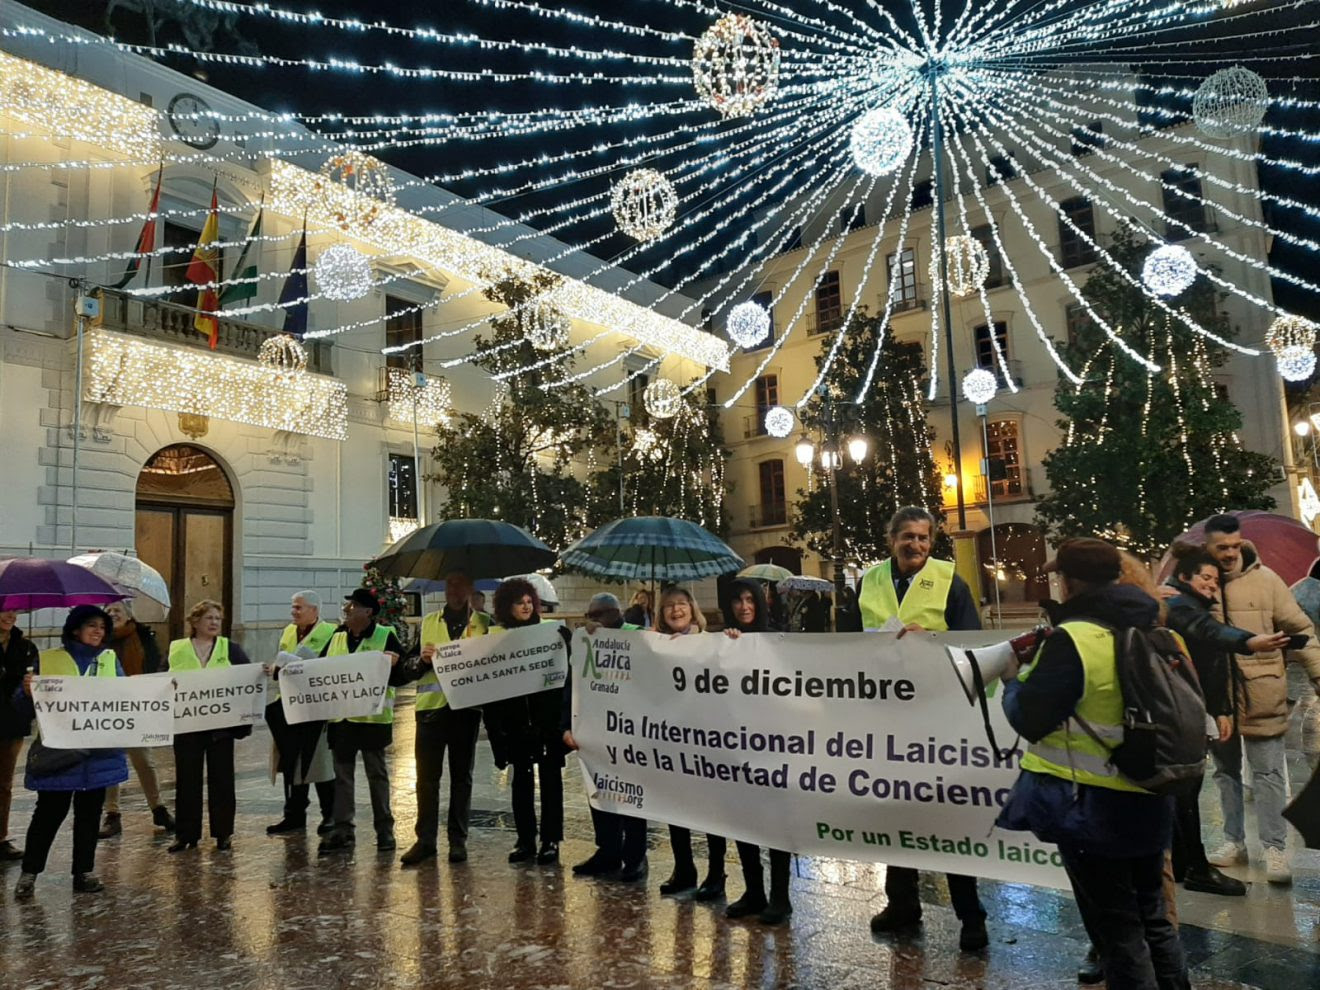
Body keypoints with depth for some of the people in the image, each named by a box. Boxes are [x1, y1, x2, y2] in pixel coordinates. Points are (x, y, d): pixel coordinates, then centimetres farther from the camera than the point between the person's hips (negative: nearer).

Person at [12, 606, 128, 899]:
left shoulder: (110, 659, 9)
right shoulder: (46, 660, -1)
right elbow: (25, 707, -1)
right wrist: (27, 691, -23)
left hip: (98, 752, 3)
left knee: (89, 813, 9)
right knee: (49, 812, 0)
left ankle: (84, 872, 19)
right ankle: (29, 872, 18)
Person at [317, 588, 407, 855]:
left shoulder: (385, 636, -5)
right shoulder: (336, 638, 10)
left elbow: (404, 672, -8)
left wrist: (389, 667, -28)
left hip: (372, 717, -4)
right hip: (340, 716, 5)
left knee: (377, 773, 7)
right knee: (342, 774, 7)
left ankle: (384, 828, 18)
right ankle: (342, 829, 15)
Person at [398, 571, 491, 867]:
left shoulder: (484, 623, 8)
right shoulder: (428, 623, 13)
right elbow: (408, 670, 10)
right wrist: (422, 659, -10)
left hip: (466, 707, -1)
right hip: (431, 706, 1)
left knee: (462, 776, 6)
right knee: (426, 776, 1)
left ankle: (458, 840, 14)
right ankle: (425, 839, 9)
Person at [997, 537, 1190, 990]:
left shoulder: (1071, 639, -20)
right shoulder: (1152, 630, 3)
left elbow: (1030, 720, -20)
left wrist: (1013, 680, 1)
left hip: (1091, 804, -7)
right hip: (1147, 799, 8)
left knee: (1116, 929, 6)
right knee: (1152, 917, 22)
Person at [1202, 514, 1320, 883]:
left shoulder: (1264, 580, -5)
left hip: (1260, 694, -2)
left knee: (1267, 772, 3)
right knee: (1226, 771, 15)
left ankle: (1275, 848, 13)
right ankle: (1234, 841, 28)